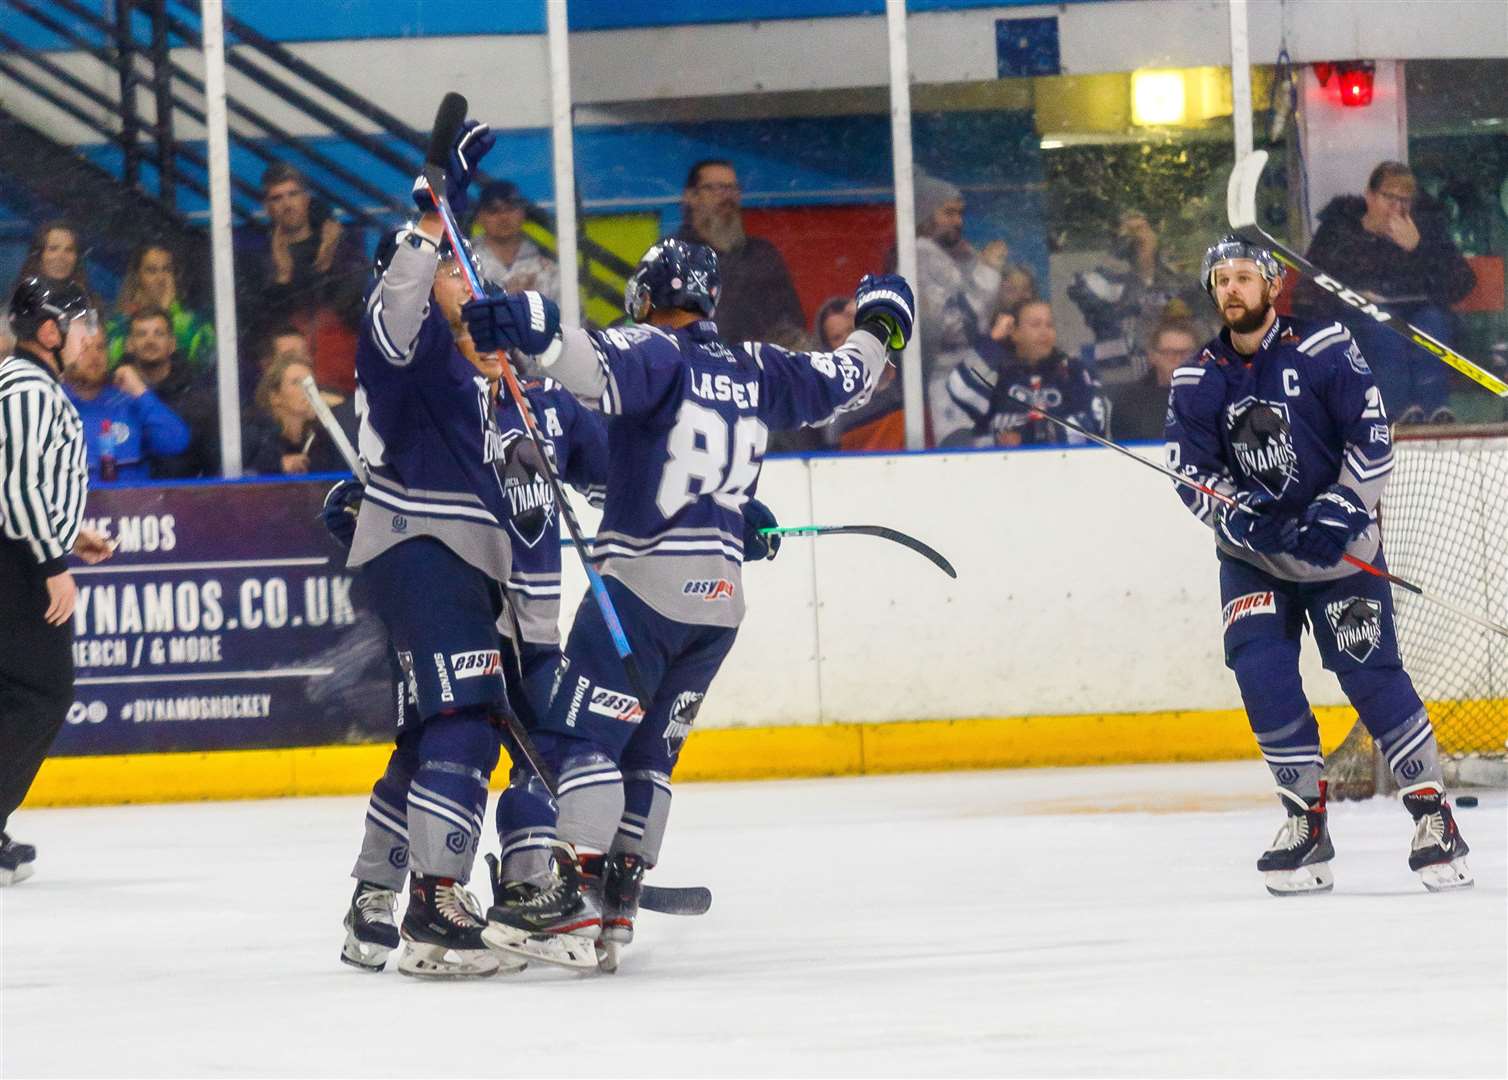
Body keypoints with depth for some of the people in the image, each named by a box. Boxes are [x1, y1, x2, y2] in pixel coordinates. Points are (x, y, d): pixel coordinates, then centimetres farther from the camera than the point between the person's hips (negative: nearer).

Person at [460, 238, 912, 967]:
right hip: (720, 598, 7)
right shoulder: (754, 371, 14)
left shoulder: (656, 353, -5)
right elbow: (839, 382, 29)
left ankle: (576, 890, -22)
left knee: (581, 734, -10)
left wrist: (532, 332, -42)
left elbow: (602, 369, -28)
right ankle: (619, 902, 11)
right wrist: (879, 327, 48)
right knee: (648, 749, 14)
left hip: (646, 580, -7)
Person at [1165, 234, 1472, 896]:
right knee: (1261, 672, -13)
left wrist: (1343, 507, -20)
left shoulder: (1323, 350, -8)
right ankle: (1306, 824, -3)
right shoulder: (1198, 382, 2)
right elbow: (1190, 474, -2)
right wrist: (1238, 517, -21)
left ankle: (1433, 815, -2)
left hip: (1338, 541, -3)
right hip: (1252, 554, 3)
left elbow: (1372, 436, -9)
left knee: (1370, 672, -11)